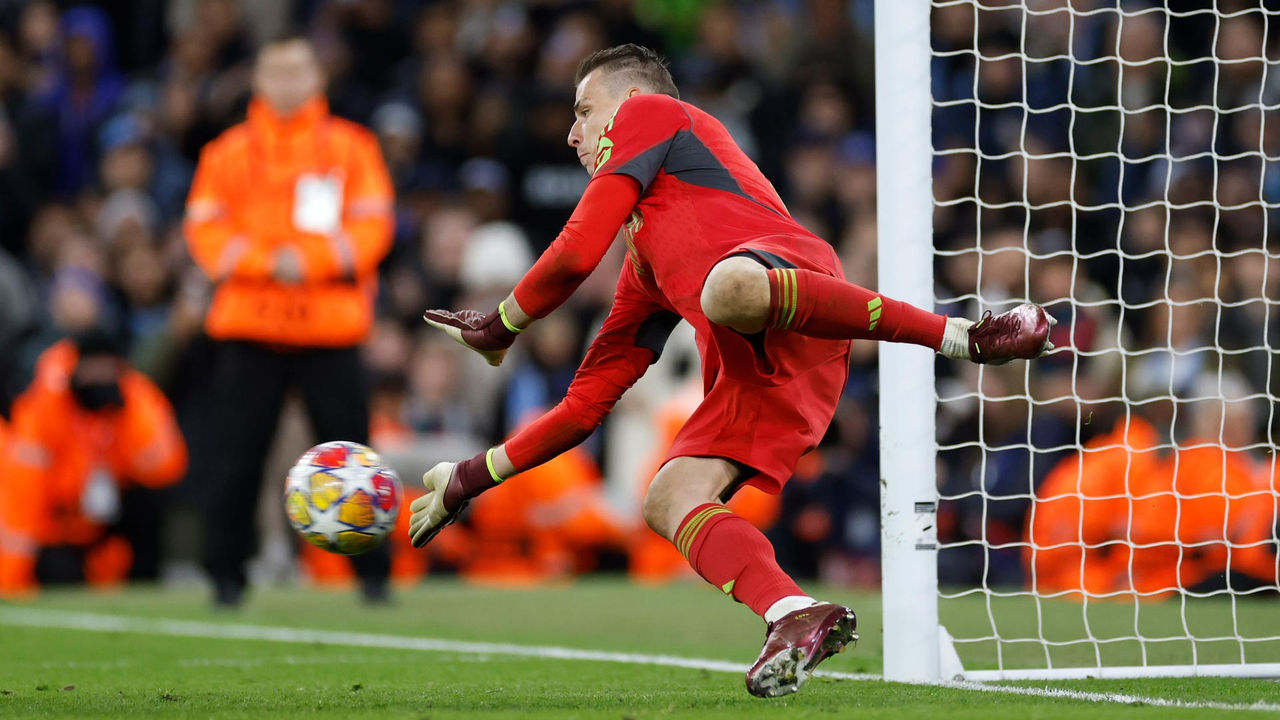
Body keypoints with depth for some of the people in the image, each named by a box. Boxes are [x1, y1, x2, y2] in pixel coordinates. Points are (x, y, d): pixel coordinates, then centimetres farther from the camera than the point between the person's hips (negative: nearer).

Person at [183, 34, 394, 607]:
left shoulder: (351, 148, 7)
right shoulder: (229, 152, 8)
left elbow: (371, 228, 0)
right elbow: (206, 230, 2)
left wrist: (309, 260, -14)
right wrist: (264, 262, -14)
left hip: (329, 326, -1)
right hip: (248, 327, 1)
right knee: (236, 456, -2)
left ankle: (371, 573, 7)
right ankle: (226, 574, 8)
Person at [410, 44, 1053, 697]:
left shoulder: (649, 114, 21)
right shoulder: (644, 264, 42)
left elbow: (578, 252, 9)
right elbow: (587, 403, 40)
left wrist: (500, 326, 25)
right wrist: (475, 476, 37)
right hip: (751, 369, 9)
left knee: (728, 289, -43)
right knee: (668, 501, -9)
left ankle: (965, 336, -35)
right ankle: (796, 618, -33)